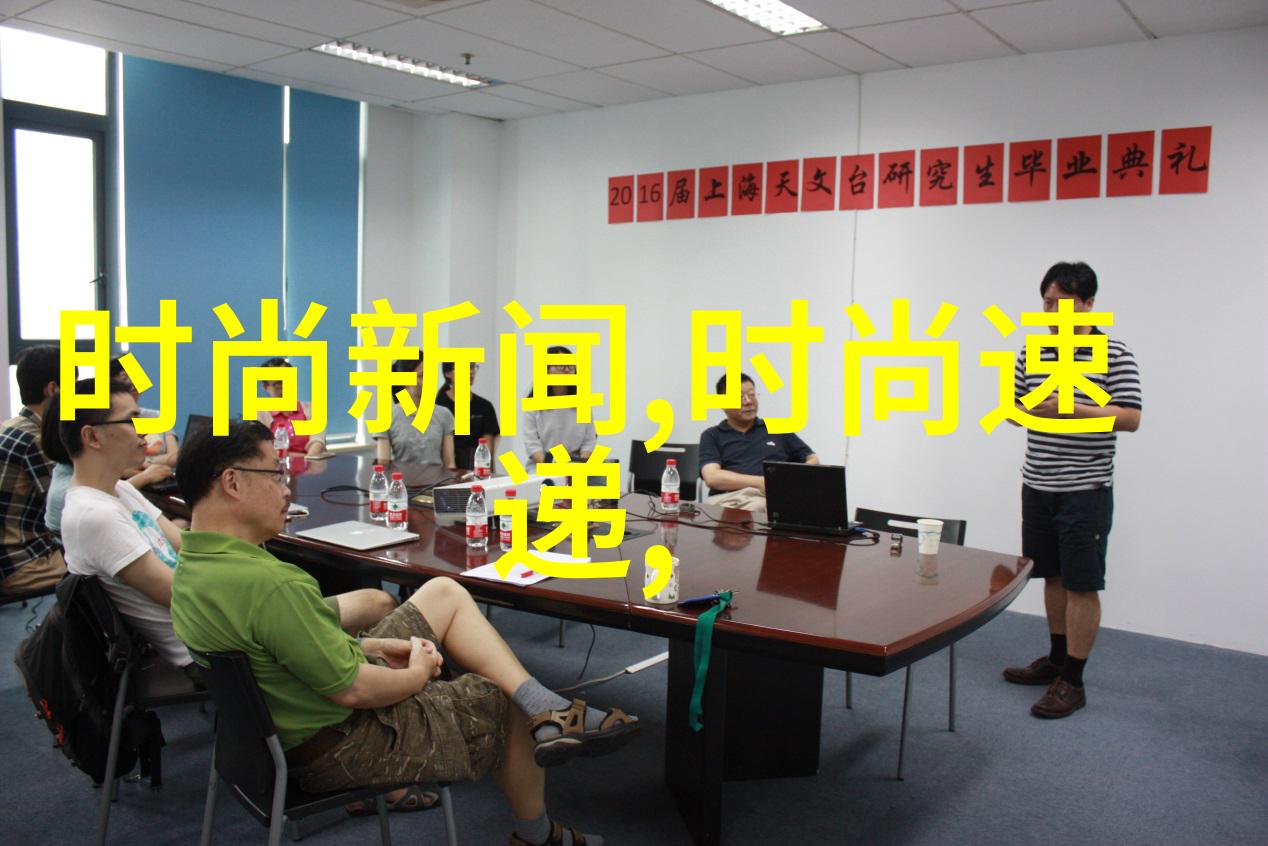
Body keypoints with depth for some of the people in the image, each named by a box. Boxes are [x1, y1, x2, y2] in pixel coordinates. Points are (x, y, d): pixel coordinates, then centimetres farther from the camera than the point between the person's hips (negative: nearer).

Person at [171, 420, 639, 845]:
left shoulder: (191, 570, -2)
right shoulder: (269, 582, -34)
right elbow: (352, 690, -28)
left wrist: (370, 647, 4)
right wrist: (418, 673, -8)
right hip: (346, 748, -9)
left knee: (445, 593, 11)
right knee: (511, 704, 11)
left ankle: (548, 711, 3)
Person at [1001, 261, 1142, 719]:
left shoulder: (1113, 354, -8)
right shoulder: (1032, 352, 8)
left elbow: (1130, 418, -14)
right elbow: (1015, 407, 15)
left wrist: (1073, 409, -25)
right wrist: (1025, 410, -9)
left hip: (1085, 488, -6)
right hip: (1038, 485, 6)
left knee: (1082, 585, 0)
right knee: (1052, 577, 16)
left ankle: (1072, 681, 8)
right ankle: (1056, 659, 31)